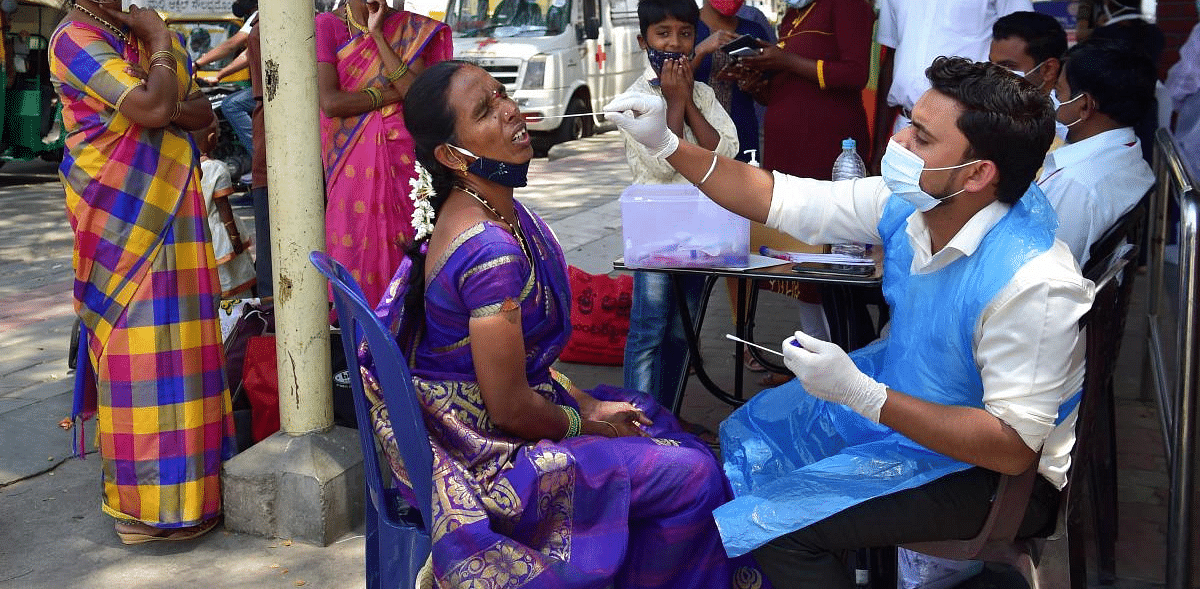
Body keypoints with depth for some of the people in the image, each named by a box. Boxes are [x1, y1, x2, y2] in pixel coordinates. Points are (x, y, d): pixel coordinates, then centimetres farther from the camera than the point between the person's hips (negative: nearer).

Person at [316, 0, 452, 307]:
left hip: (402, 154, 1)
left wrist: (378, 34, -12)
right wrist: (394, 92, -7)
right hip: (352, 161, -1)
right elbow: (330, 102, -12)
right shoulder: (326, 25, -1)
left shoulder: (412, 28, 5)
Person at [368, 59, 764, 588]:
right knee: (694, 475, -5)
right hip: (487, 455, -10)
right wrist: (583, 420, -6)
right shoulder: (491, 251, -29)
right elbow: (510, 407, -24)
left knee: (649, 420, 20)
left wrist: (586, 404, 5)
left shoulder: (499, 209, 2)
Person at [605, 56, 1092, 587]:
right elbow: (779, 199, -4)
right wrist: (665, 143, -11)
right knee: (747, 435, 21)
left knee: (762, 525, -15)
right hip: (903, 388, 8)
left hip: (990, 468, -8)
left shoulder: (1032, 285, -35)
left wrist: (860, 394, -37)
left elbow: (1014, 447, -32)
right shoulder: (909, 203, -13)